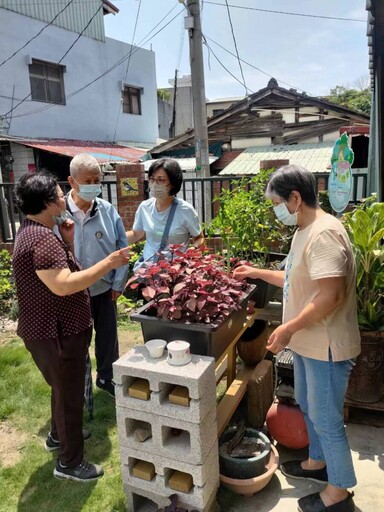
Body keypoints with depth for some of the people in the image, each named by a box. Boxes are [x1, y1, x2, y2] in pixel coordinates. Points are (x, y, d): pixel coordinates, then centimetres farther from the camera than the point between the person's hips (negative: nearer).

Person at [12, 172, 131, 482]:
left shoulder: (34, 231, 9)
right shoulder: (41, 238, -25)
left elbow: (62, 269, 14)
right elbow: (63, 286, -35)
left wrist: (69, 241, 1)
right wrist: (108, 264, -30)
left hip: (56, 329, 11)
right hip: (56, 334, -11)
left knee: (64, 389, 28)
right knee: (70, 395, 6)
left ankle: (59, 435, 49)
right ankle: (70, 463, 24)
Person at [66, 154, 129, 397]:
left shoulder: (108, 210, -6)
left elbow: (122, 247, 0)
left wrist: (118, 284, -1)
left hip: (105, 289, 2)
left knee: (108, 336, 18)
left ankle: (107, 377, 42)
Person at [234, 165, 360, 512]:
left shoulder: (324, 233, -25)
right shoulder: (305, 230, 7)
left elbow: (330, 296, -30)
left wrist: (288, 328, -24)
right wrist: (257, 273, 18)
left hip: (326, 346, -10)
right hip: (309, 342, 10)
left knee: (326, 419, 7)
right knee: (308, 406, 25)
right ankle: (318, 462, 47)